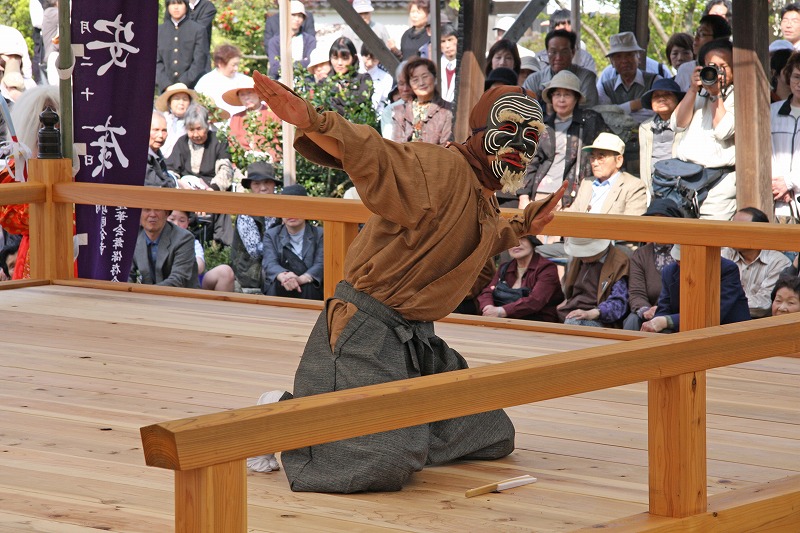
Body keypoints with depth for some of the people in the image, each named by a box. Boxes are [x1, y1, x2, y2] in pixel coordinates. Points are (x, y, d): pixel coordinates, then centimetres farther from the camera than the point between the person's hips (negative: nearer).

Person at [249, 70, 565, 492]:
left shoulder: (484, 200, 14)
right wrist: (311, 122, -50)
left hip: (417, 339, 10)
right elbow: (369, 154, -33)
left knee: (494, 438, 13)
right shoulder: (440, 169, -16)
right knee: (388, 464, -25)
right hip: (366, 329, -10)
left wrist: (523, 227, 30)